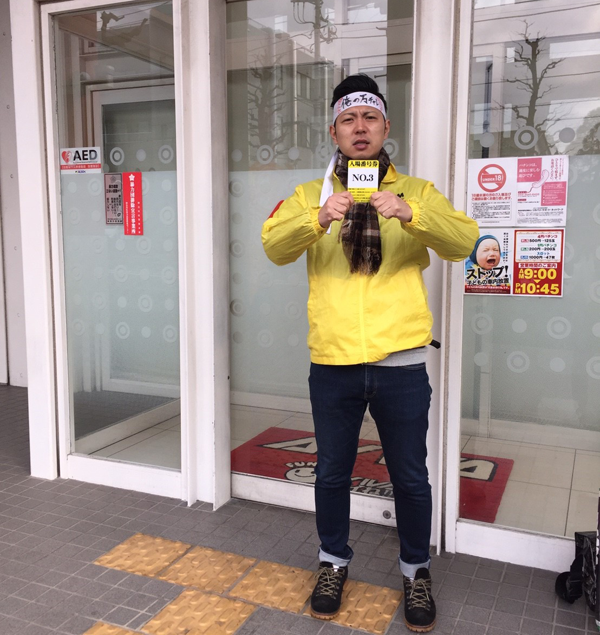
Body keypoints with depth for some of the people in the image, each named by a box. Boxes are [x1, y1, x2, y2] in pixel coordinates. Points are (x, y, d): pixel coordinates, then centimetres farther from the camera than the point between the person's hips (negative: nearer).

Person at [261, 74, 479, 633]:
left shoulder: (416, 192, 6)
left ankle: (416, 571, 34)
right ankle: (333, 562, 37)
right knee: (332, 473, 15)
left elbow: (463, 240, -9)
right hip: (332, 363, 1)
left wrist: (410, 215, -27)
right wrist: (319, 218, -29)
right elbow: (275, 246, -10)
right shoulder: (310, 195, 7)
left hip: (400, 363, 0)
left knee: (410, 477, 12)